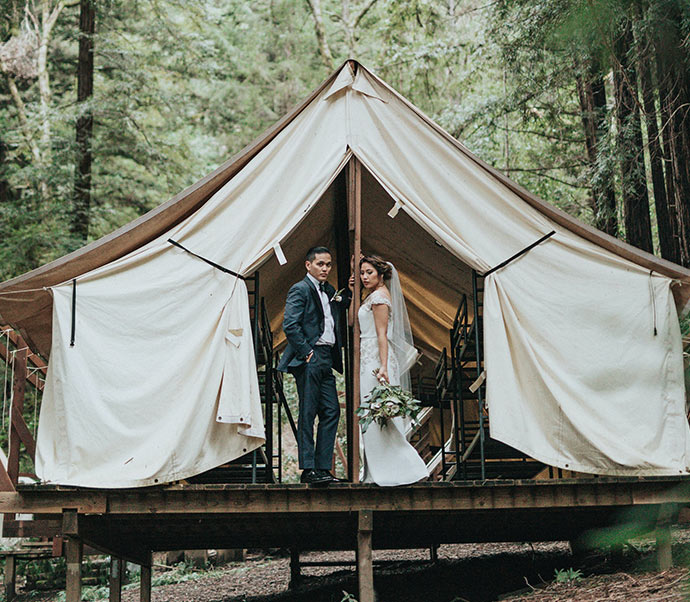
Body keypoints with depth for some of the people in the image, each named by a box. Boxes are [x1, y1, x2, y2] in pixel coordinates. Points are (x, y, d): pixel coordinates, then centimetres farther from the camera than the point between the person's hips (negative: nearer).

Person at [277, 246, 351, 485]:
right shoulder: (300, 289, -6)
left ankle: (322, 467, 12)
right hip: (310, 359, -8)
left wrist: (348, 291, 12)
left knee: (331, 411, 6)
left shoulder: (329, 291, 19)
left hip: (326, 360, 9)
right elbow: (290, 325, -14)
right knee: (308, 414, -5)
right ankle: (308, 470, -3)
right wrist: (306, 352, -14)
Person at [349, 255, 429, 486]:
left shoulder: (379, 296, -11)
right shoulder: (372, 296, 17)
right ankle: (376, 472, 12)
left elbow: (382, 335, -18)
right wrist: (353, 292, 14)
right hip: (369, 360, 10)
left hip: (375, 360, -10)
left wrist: (383, 366, -24)